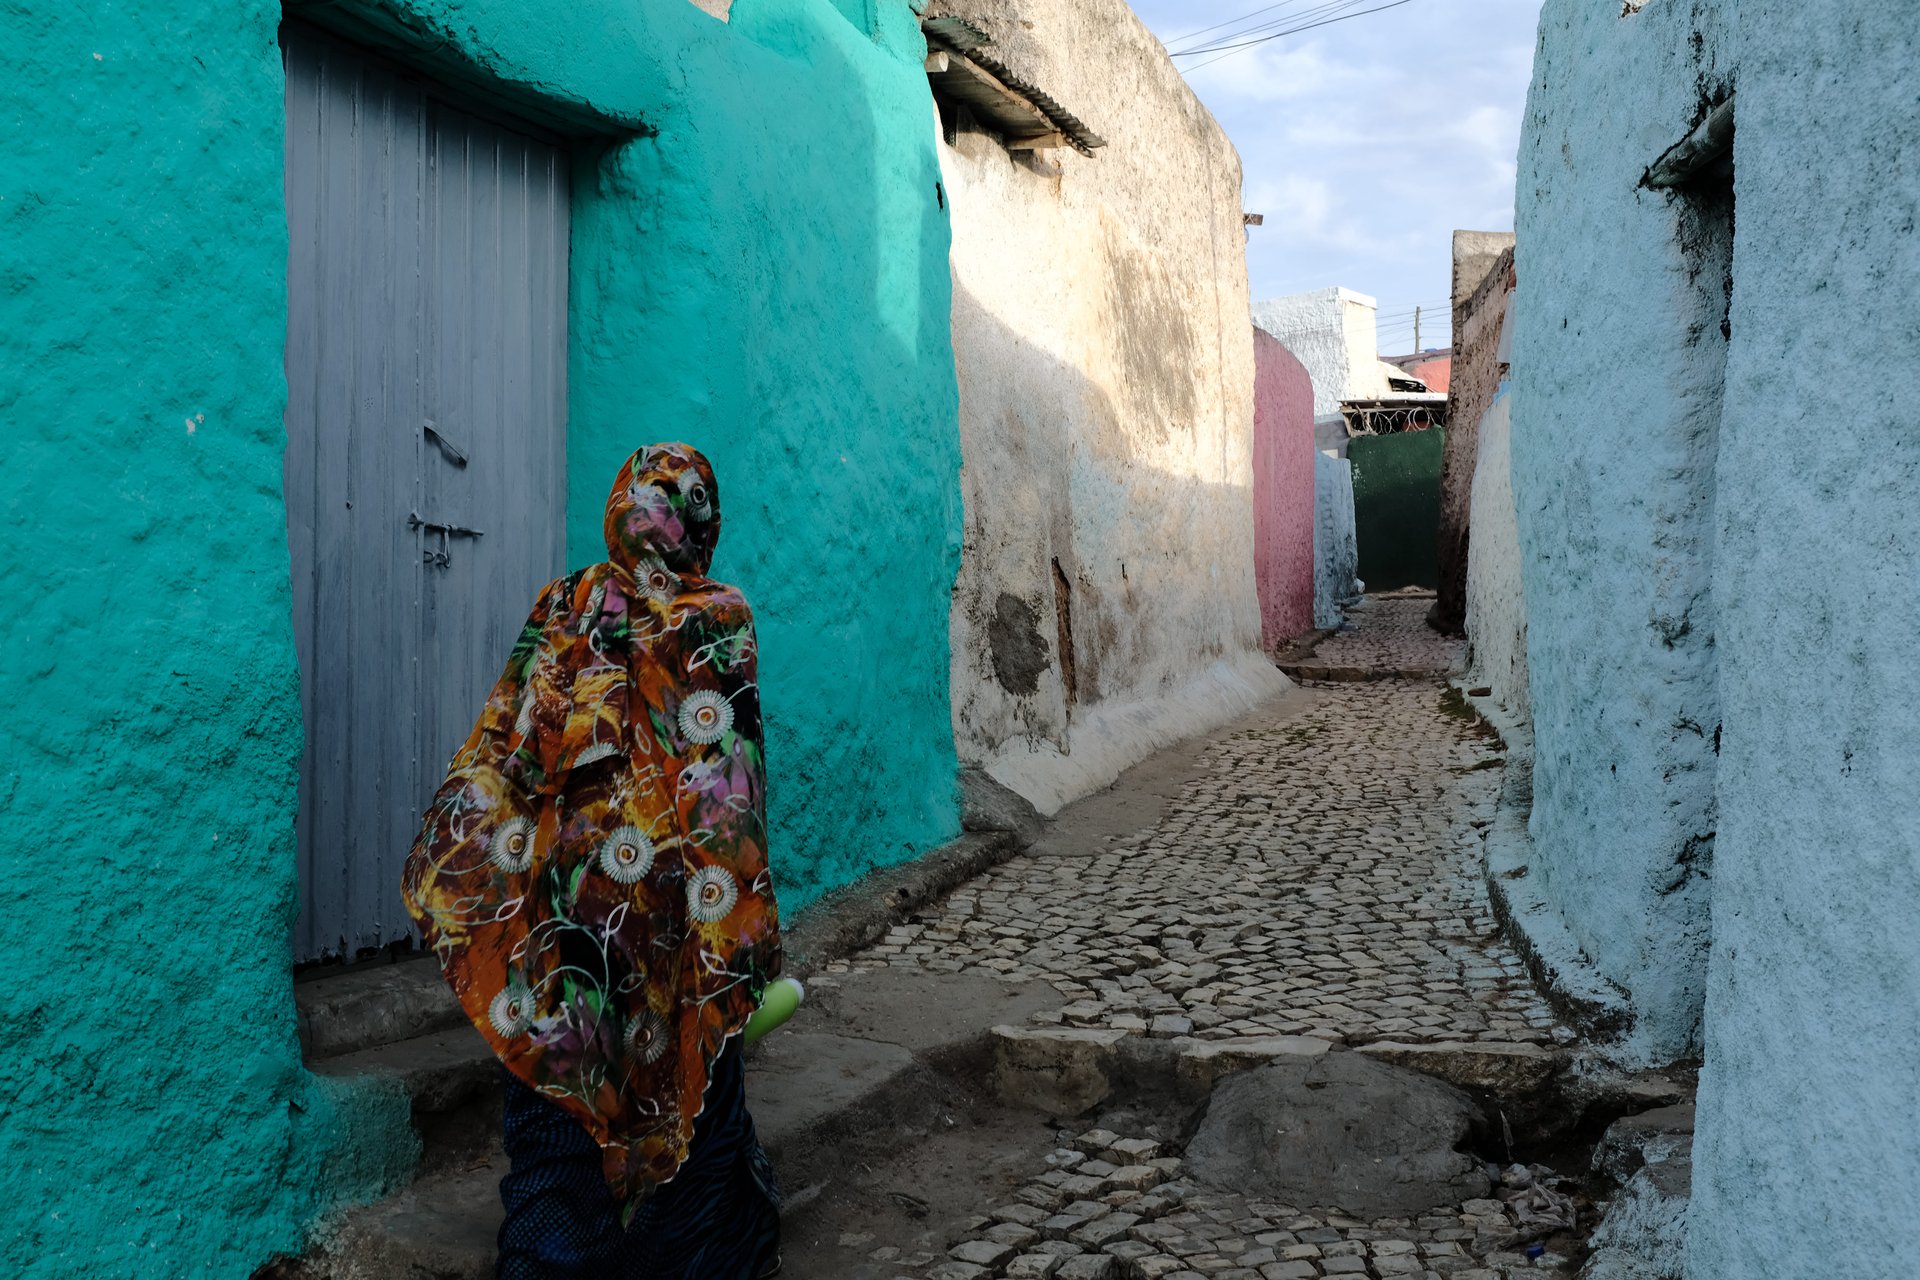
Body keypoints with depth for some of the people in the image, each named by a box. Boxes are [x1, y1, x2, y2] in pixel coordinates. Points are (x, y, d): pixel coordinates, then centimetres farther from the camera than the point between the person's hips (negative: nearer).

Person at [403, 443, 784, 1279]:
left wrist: (454, 886, 11)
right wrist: (741, 928, -4)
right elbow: (723, 779, -9)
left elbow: (502, 750, 3)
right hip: (670, 895, -2)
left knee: (556, 1086, 11)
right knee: (694, 1076, 14)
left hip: (558, 893, 2)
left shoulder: (561, 608, 3)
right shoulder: (718, 620, -6)